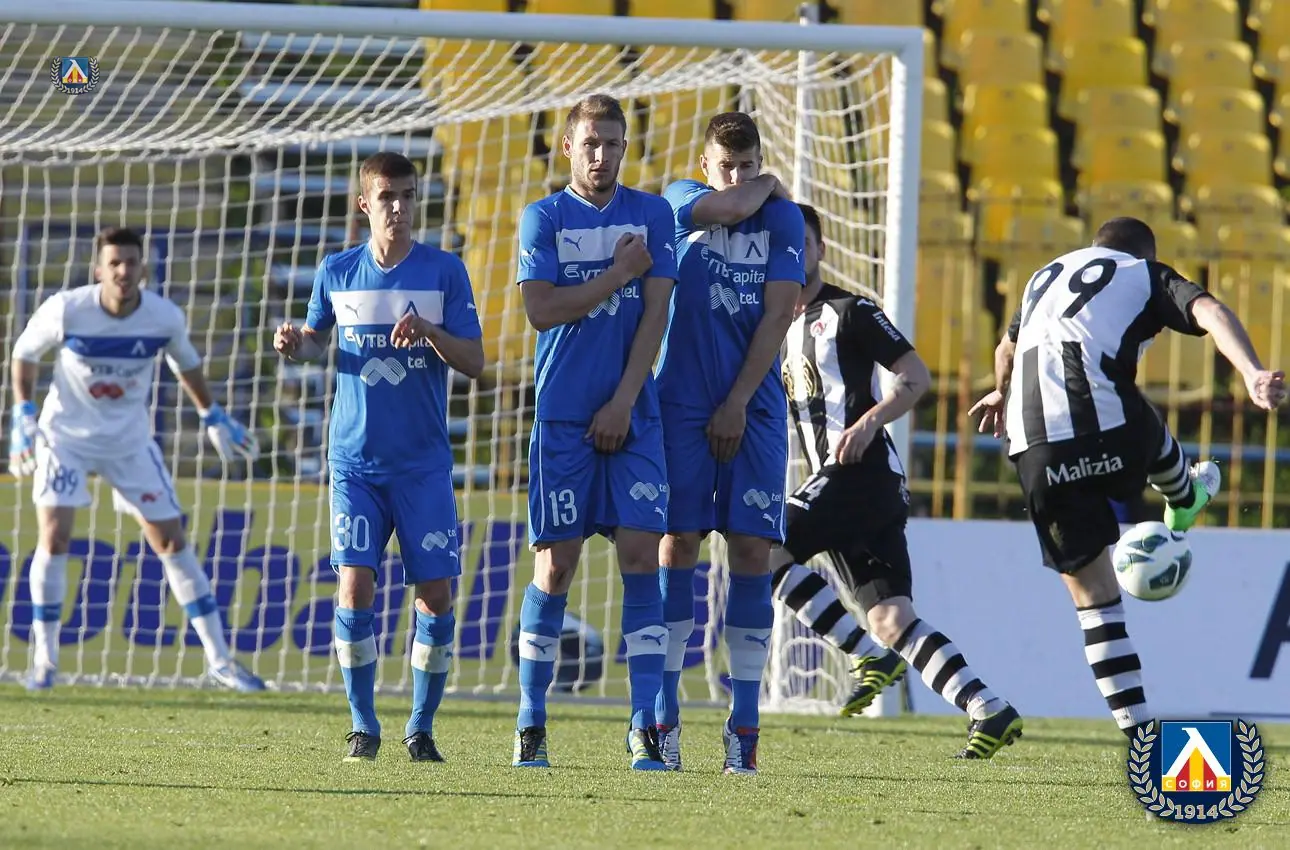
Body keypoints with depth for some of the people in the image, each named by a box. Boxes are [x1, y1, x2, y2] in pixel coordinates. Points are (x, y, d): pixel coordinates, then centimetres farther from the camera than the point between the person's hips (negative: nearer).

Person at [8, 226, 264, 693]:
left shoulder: (166, 318, -14)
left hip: (130, 441, 2)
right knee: (54, 538, -16)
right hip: (66, 435, -2)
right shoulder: (66, 311, -21)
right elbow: (25, 352, -2)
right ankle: (44, 660, -1)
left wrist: (214, 419, 12)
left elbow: (186, 364, 8)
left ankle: (220, 659, 9)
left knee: (172, 541, 2)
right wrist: (22, 417, -8)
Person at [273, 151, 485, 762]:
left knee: (436, 594, -5)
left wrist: (430, 333, -21)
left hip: (424, 464, -1)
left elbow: (474, 362, -2)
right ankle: (363, 726, 3)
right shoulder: (337, 272, 5)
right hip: (356, 461, 1)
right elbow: (318, 339, 20)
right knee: (354, 586, -11)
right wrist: (294, 345, -3)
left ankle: (422, 728, 10)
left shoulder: (444, 271, 0)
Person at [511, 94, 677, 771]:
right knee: (555, 566, -2)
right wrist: (618, 275, -6)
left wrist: (623, 402, -7)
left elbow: (654, 314, 1)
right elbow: (541, 309, -7)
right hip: (563, 416, -1)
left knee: (640, 555, -8)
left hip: (631, 415, 1)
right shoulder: (544, 218, 4)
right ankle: (530, 727, 7)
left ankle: (645, 728, -8)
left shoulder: (651, 215, 7)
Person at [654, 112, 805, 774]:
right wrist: (765, 188, 5)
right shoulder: (680, 201, 7)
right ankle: (662, 718, 0)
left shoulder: (783, 219, 8)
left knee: (752, 551, -4)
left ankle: (744, 724, -2)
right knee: (677, 545, -5)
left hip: (753, 410, 1)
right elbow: (731, 206, -16)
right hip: (682, 406, -1)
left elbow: (778, 315, 0)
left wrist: (737, 403, -7)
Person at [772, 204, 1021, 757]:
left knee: (764, 552, -17)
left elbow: (917, 376, -7)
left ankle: (870, 657, -13)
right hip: (836, 481, 8)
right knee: (891, 618, -2)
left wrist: (869, 421, -20)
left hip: (864, 470, -8)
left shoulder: (848, 313, -1)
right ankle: (989, 712, -7)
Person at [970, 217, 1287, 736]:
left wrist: (1002, 393, 71)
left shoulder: (1048, 276, 31)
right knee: (1154, 443, 34)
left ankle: (1141, 733, 2)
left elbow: (1007, 350, 49)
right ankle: (1184, 503, 67)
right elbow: (1209, 312, -6)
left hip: (1036, 452, 4)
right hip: (1111, 430, -4)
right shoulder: (1149, 276, 16)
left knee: (1092, 594, 8)